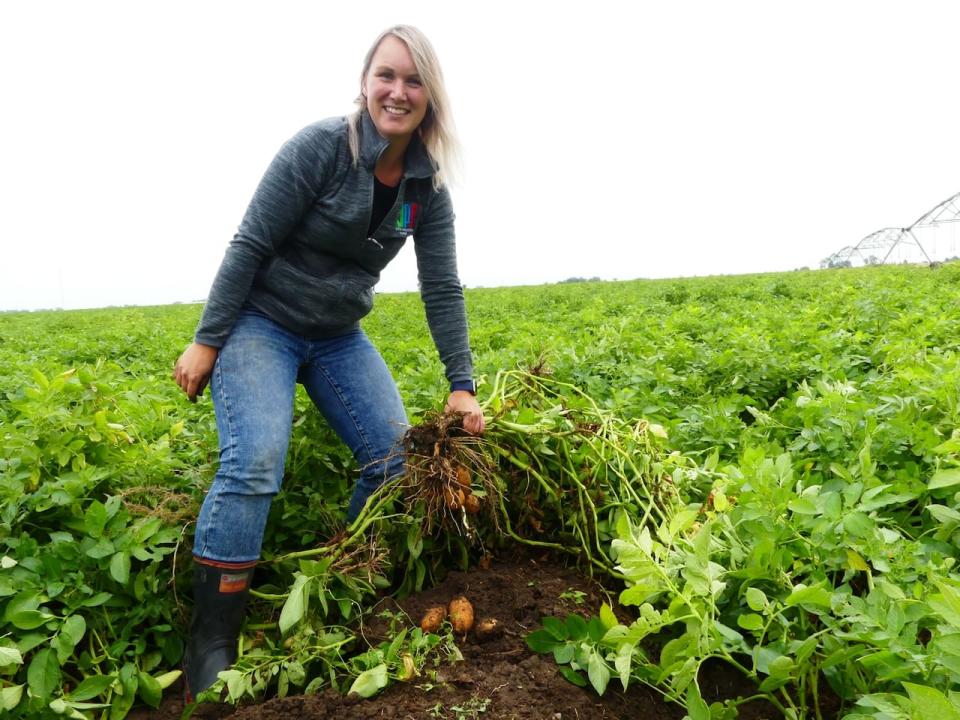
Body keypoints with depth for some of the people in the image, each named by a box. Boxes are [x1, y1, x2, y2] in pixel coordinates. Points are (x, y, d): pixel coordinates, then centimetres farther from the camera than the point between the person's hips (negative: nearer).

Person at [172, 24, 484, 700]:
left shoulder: (429, 188, -3)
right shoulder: (320, 147, -18)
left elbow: (443, 289, -3)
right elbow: (250, 246, -15)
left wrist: (463, 387, -6)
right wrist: (206, 342, -13)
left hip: (339, 337, 6)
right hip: (261, 323, -5)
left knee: (397, 456, -5)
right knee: (254, 464, -22)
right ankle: (211, 645, -10)